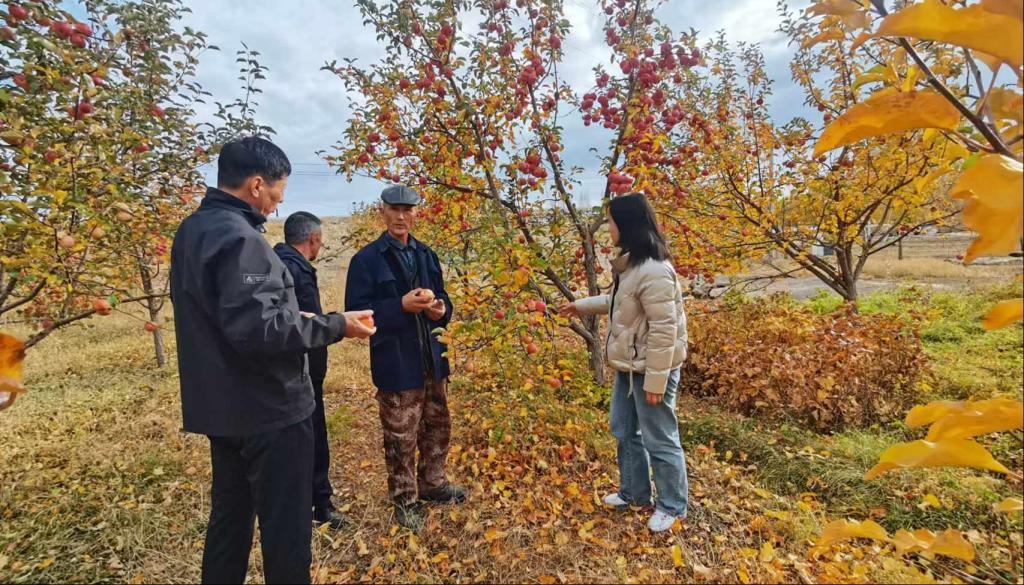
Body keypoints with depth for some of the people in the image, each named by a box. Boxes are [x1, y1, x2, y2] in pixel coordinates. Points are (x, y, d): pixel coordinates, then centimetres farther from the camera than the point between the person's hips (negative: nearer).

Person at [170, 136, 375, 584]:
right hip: (268, 410, -10)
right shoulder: (238, 237, -21)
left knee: (230, 513, 23)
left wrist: (297, 319, 16)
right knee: (286, 526, 4)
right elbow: (256, 329, -28)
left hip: (220, 406, 10)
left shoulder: (191, 231, 11)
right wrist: (334, 326, -19)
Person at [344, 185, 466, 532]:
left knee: (438, 429, 19)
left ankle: (432, 484, 40)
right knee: (401, 439, 7)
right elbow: (357, 312, -12)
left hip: (432, 360, 6)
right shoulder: (367, 260, -8)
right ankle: (404, 501, 28)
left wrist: (441, 309, -7)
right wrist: (401, 306, -24)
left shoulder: (426, 255, 9)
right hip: (395, 365, -6)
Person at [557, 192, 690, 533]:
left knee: (658, 439, 7)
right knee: (625, 431, 21)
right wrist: (581, 306, 27)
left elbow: (664, 329, -25)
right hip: (628, 367, 10)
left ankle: (673, 506, 29)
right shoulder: (631, 264, 7)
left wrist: (656, 379, -22)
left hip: (651, 369, -10)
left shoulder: (653, 271, -25)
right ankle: (634, 492, 41)